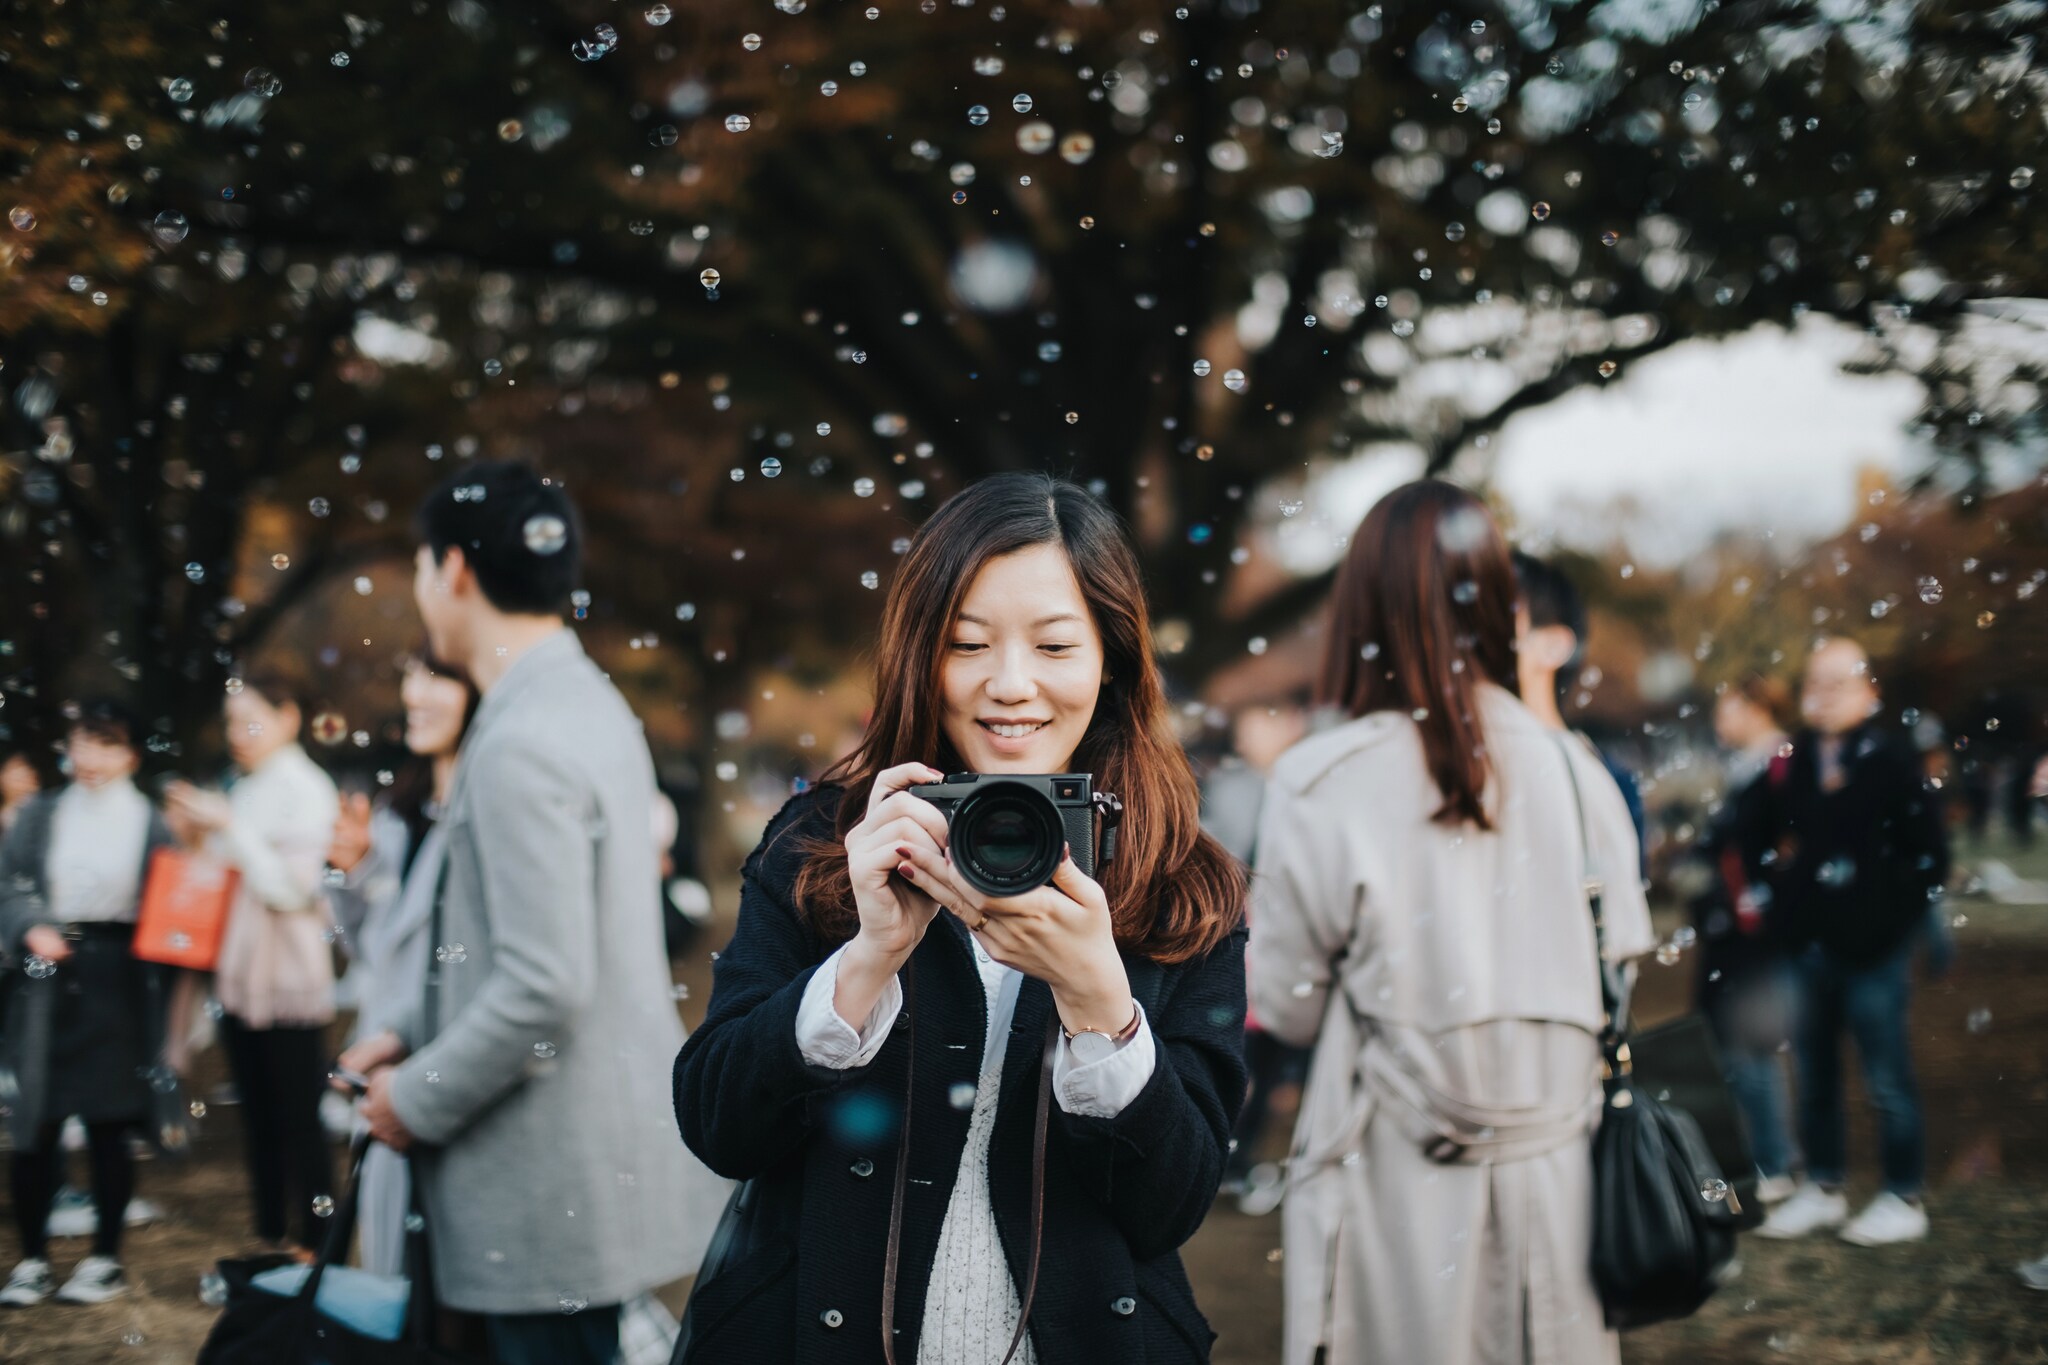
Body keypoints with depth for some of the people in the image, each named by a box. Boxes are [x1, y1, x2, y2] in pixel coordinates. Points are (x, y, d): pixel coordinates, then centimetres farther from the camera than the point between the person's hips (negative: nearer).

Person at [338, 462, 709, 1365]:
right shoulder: (583, 701, 11)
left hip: (556, 1181, -10)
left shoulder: (521, 746, -20)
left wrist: (418, 1099, -11)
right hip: (597, 1153, 10)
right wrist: (410, 1034, 14)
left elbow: (544, 987, -24)